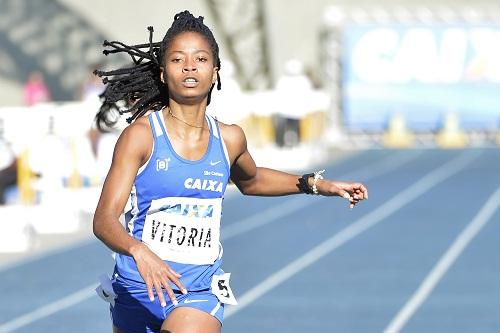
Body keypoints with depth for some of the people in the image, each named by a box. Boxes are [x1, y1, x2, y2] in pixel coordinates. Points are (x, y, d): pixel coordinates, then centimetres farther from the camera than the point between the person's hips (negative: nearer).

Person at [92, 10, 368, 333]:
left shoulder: (229, 139, 0)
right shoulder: (141, 135, -12)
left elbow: (250, 181, 26)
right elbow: (104, 219, -20)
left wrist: (318, 184, 19)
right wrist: (139, 251, -40)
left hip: (198, 293, 1)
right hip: (137, 289, -1)